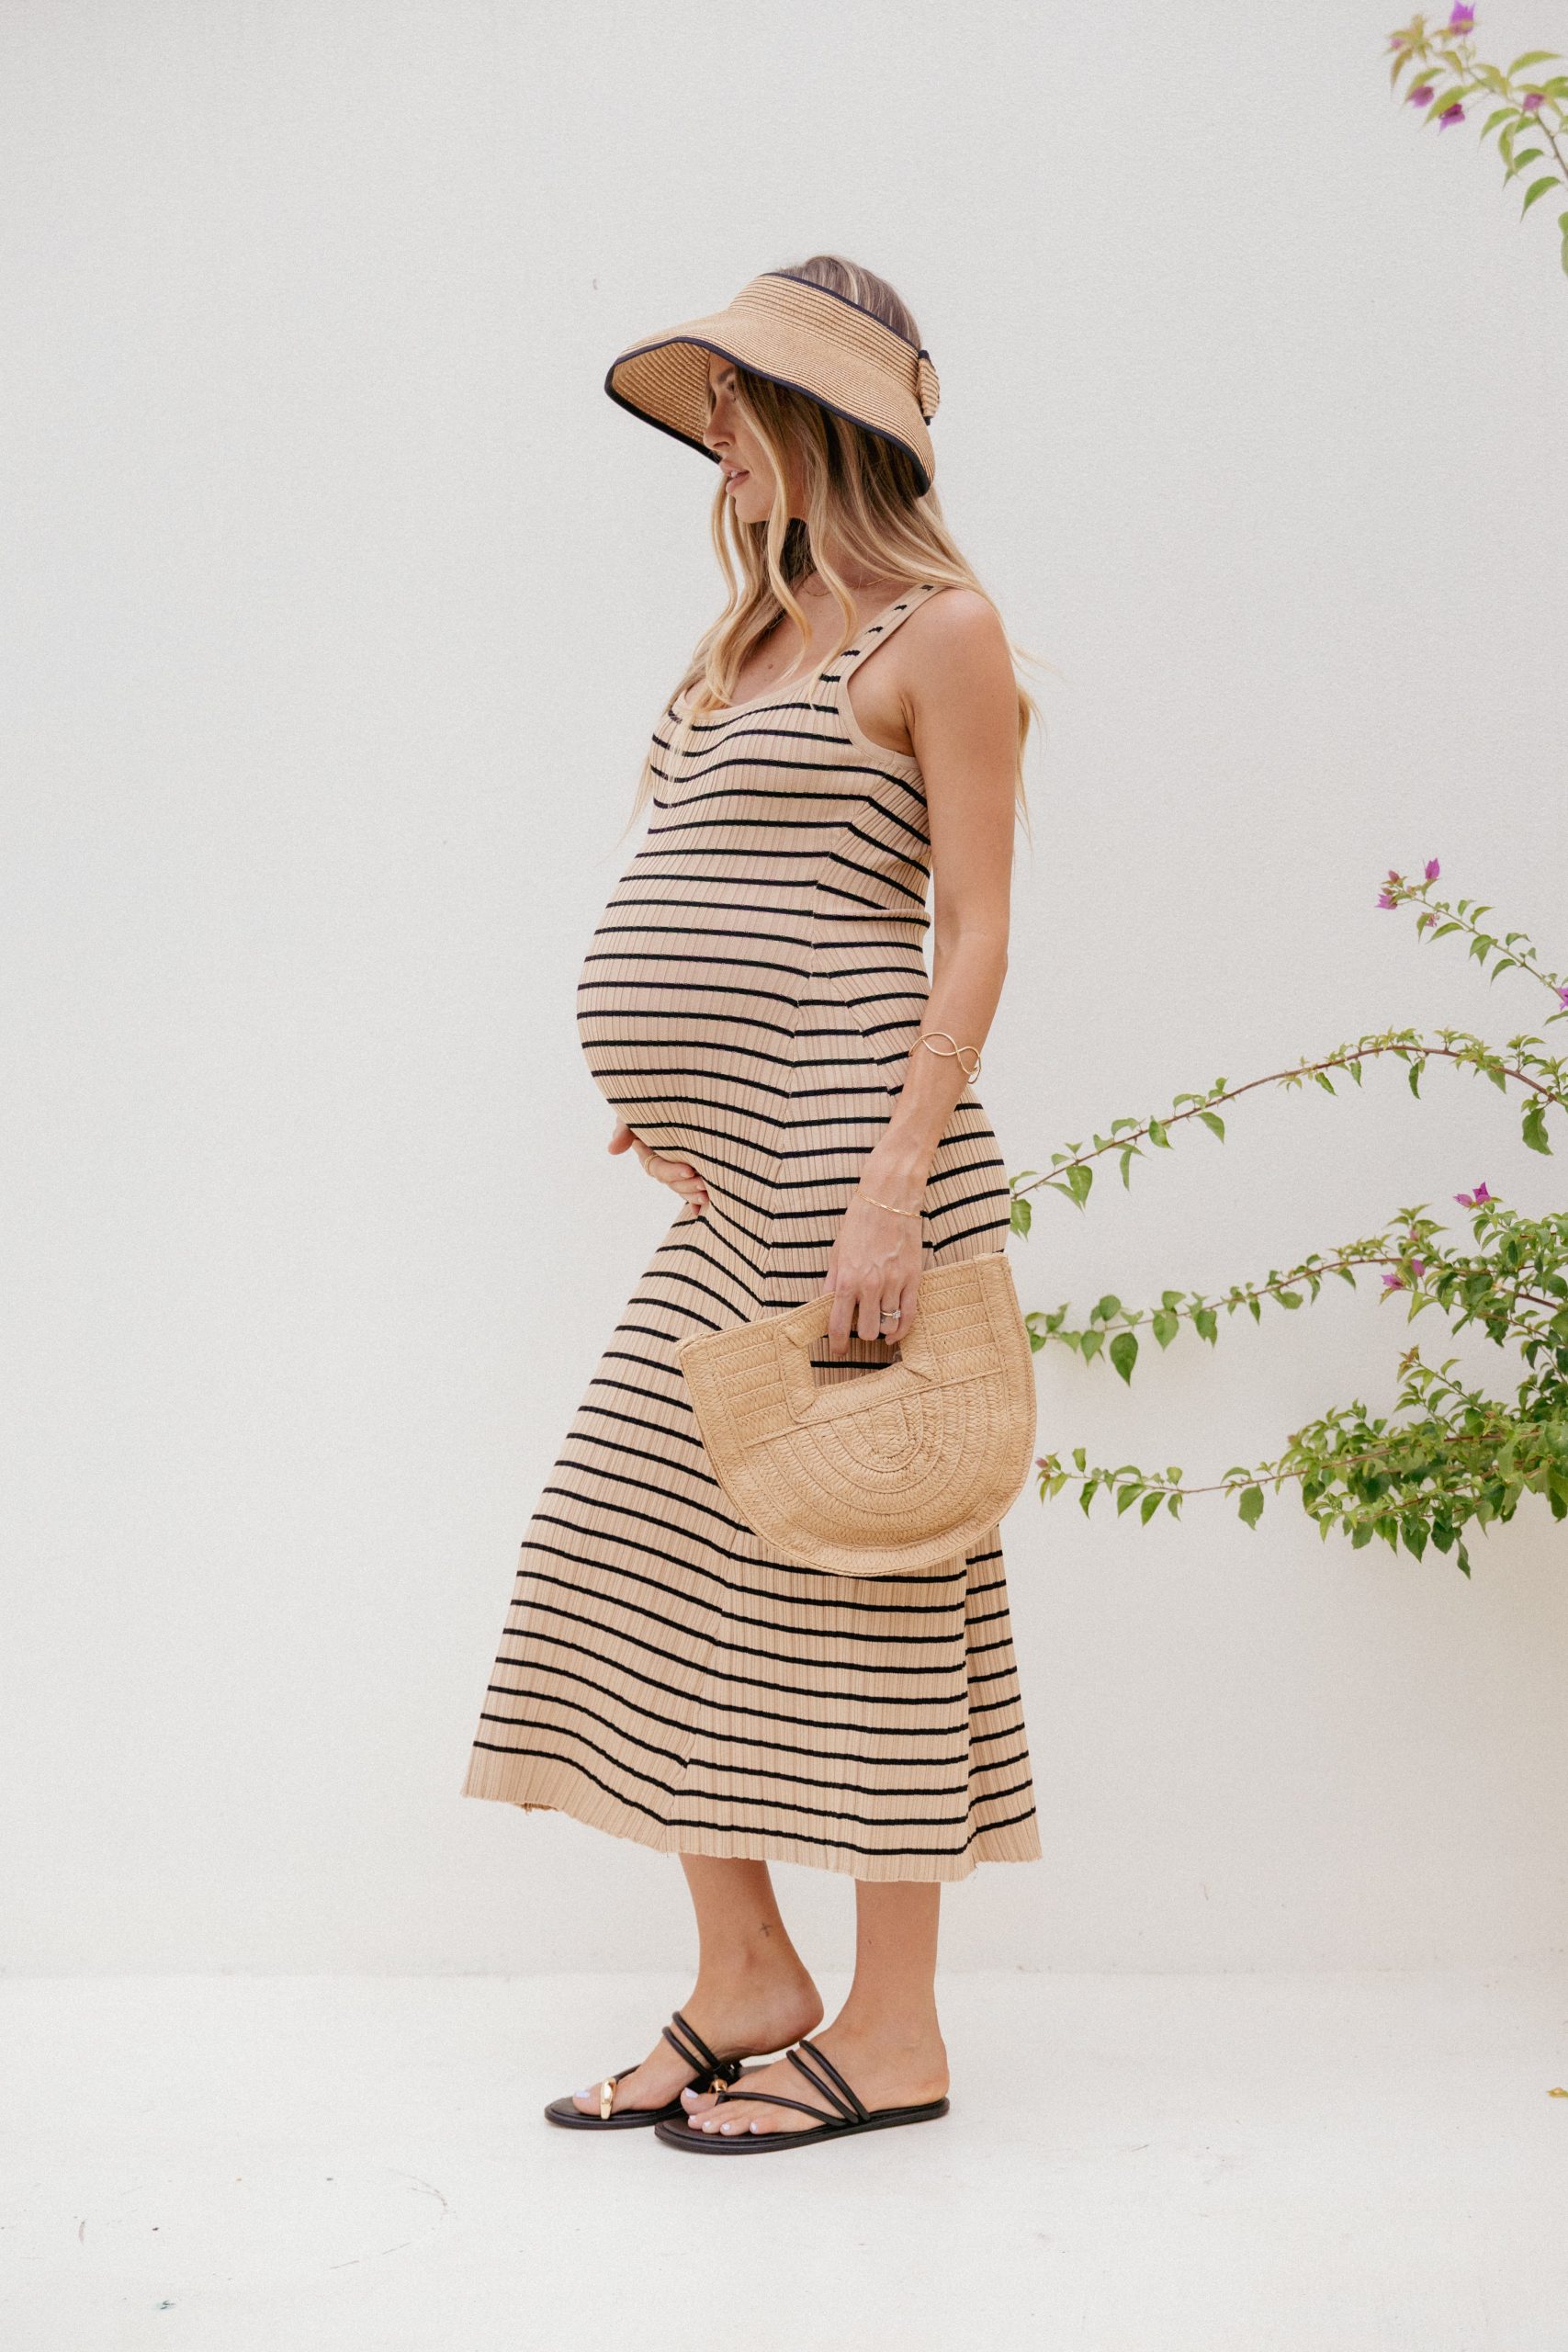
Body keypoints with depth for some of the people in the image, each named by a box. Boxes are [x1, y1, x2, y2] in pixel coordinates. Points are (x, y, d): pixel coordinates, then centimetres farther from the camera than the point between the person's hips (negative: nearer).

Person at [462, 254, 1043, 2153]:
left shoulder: (937, 632, -3)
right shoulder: (748, 643, 20)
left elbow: (974, 934, -10)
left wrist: (895, 1189, -18)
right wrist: (667, 1094, 15)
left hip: (845, 1155, -8)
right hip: (725, 1189, 8)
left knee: (850, 1567, -3)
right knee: (640, 1560, 6)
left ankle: (893, 2029, 9)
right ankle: (743, 1979, 18)